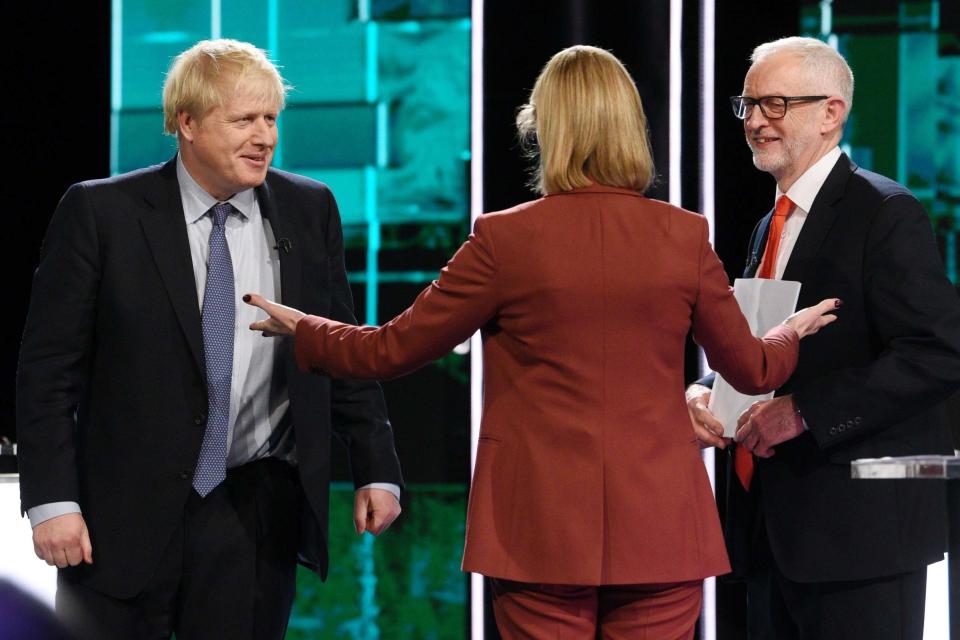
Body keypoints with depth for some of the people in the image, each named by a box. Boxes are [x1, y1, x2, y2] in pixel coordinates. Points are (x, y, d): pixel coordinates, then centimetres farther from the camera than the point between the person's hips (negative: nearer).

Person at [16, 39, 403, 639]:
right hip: (125, 514, -2)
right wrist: (52, 500, -11)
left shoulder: (310, 211, 5)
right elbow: (48, 370, -4)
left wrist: (377, 470, 7)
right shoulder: (100, 214, -4)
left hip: (256, 514, 2)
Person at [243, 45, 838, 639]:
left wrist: (301, 328, 20)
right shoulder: (684, 235, -1)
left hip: (544, 534, -1)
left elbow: (393, 350, 1)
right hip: (658, 530, 2)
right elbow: (751, 369, 10)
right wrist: (791, 333, 34)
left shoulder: (506, 239, -7)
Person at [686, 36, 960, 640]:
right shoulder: (773, 227, 18)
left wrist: (804, 411, -20)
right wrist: (705, 392, 2)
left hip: (859, 526, -8)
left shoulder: (885, 214, -9)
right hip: (773, 528, 8)